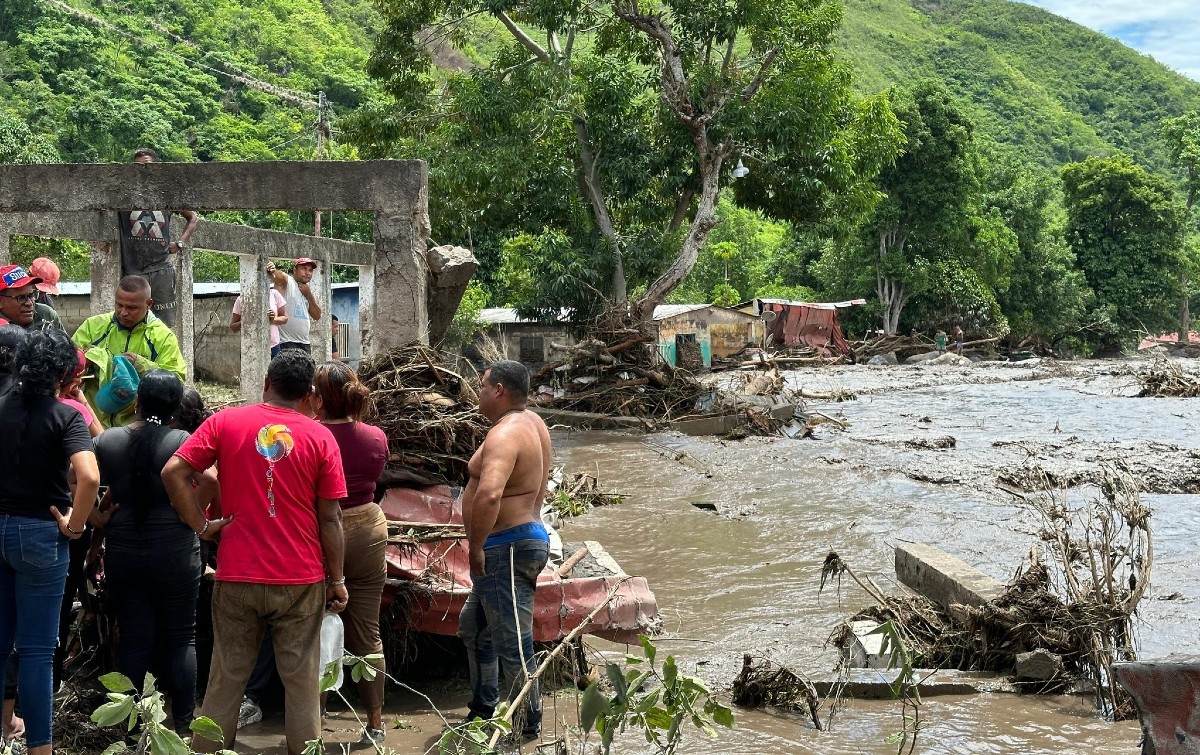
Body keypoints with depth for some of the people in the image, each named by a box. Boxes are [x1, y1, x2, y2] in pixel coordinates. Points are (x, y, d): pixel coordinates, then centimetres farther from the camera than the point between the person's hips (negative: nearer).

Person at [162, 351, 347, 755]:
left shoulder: (225, 422, 0)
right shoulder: (320, 437, -2)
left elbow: (173, 472, -8)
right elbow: (329, 518, -1)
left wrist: (200, 524, 0)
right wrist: (337, 579, 6)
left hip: (237, 576, 1)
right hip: (301, 578, -1)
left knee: (226, 679, 10)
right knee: (302, 680, 7)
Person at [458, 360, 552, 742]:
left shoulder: (505, 434, -22)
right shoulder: (532, 422, 10)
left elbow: (489, 494, -38)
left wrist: (475, 546, -26)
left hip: (506, 549, -11)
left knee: (512, 643, -2)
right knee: (474, 627, 25)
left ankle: (528, 725, 8)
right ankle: (483, 710, 35)